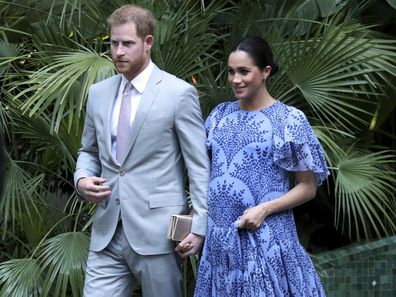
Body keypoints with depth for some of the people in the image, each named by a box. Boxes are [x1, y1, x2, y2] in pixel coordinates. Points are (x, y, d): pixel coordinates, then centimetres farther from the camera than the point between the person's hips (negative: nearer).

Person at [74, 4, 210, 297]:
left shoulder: (179, 93, -5)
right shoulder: (99, 93, 12)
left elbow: (199, 165, -6)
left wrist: (199, 226, -11)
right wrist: (82, 179, 1)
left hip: (157, 232, -5)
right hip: (107, 233, 5)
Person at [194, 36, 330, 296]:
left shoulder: (289, 120, -5)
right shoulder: (220, 115, 8)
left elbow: (308, 188, -3)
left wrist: (264, 209, -15)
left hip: (266, 238, -4)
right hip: (219, 237, 4)